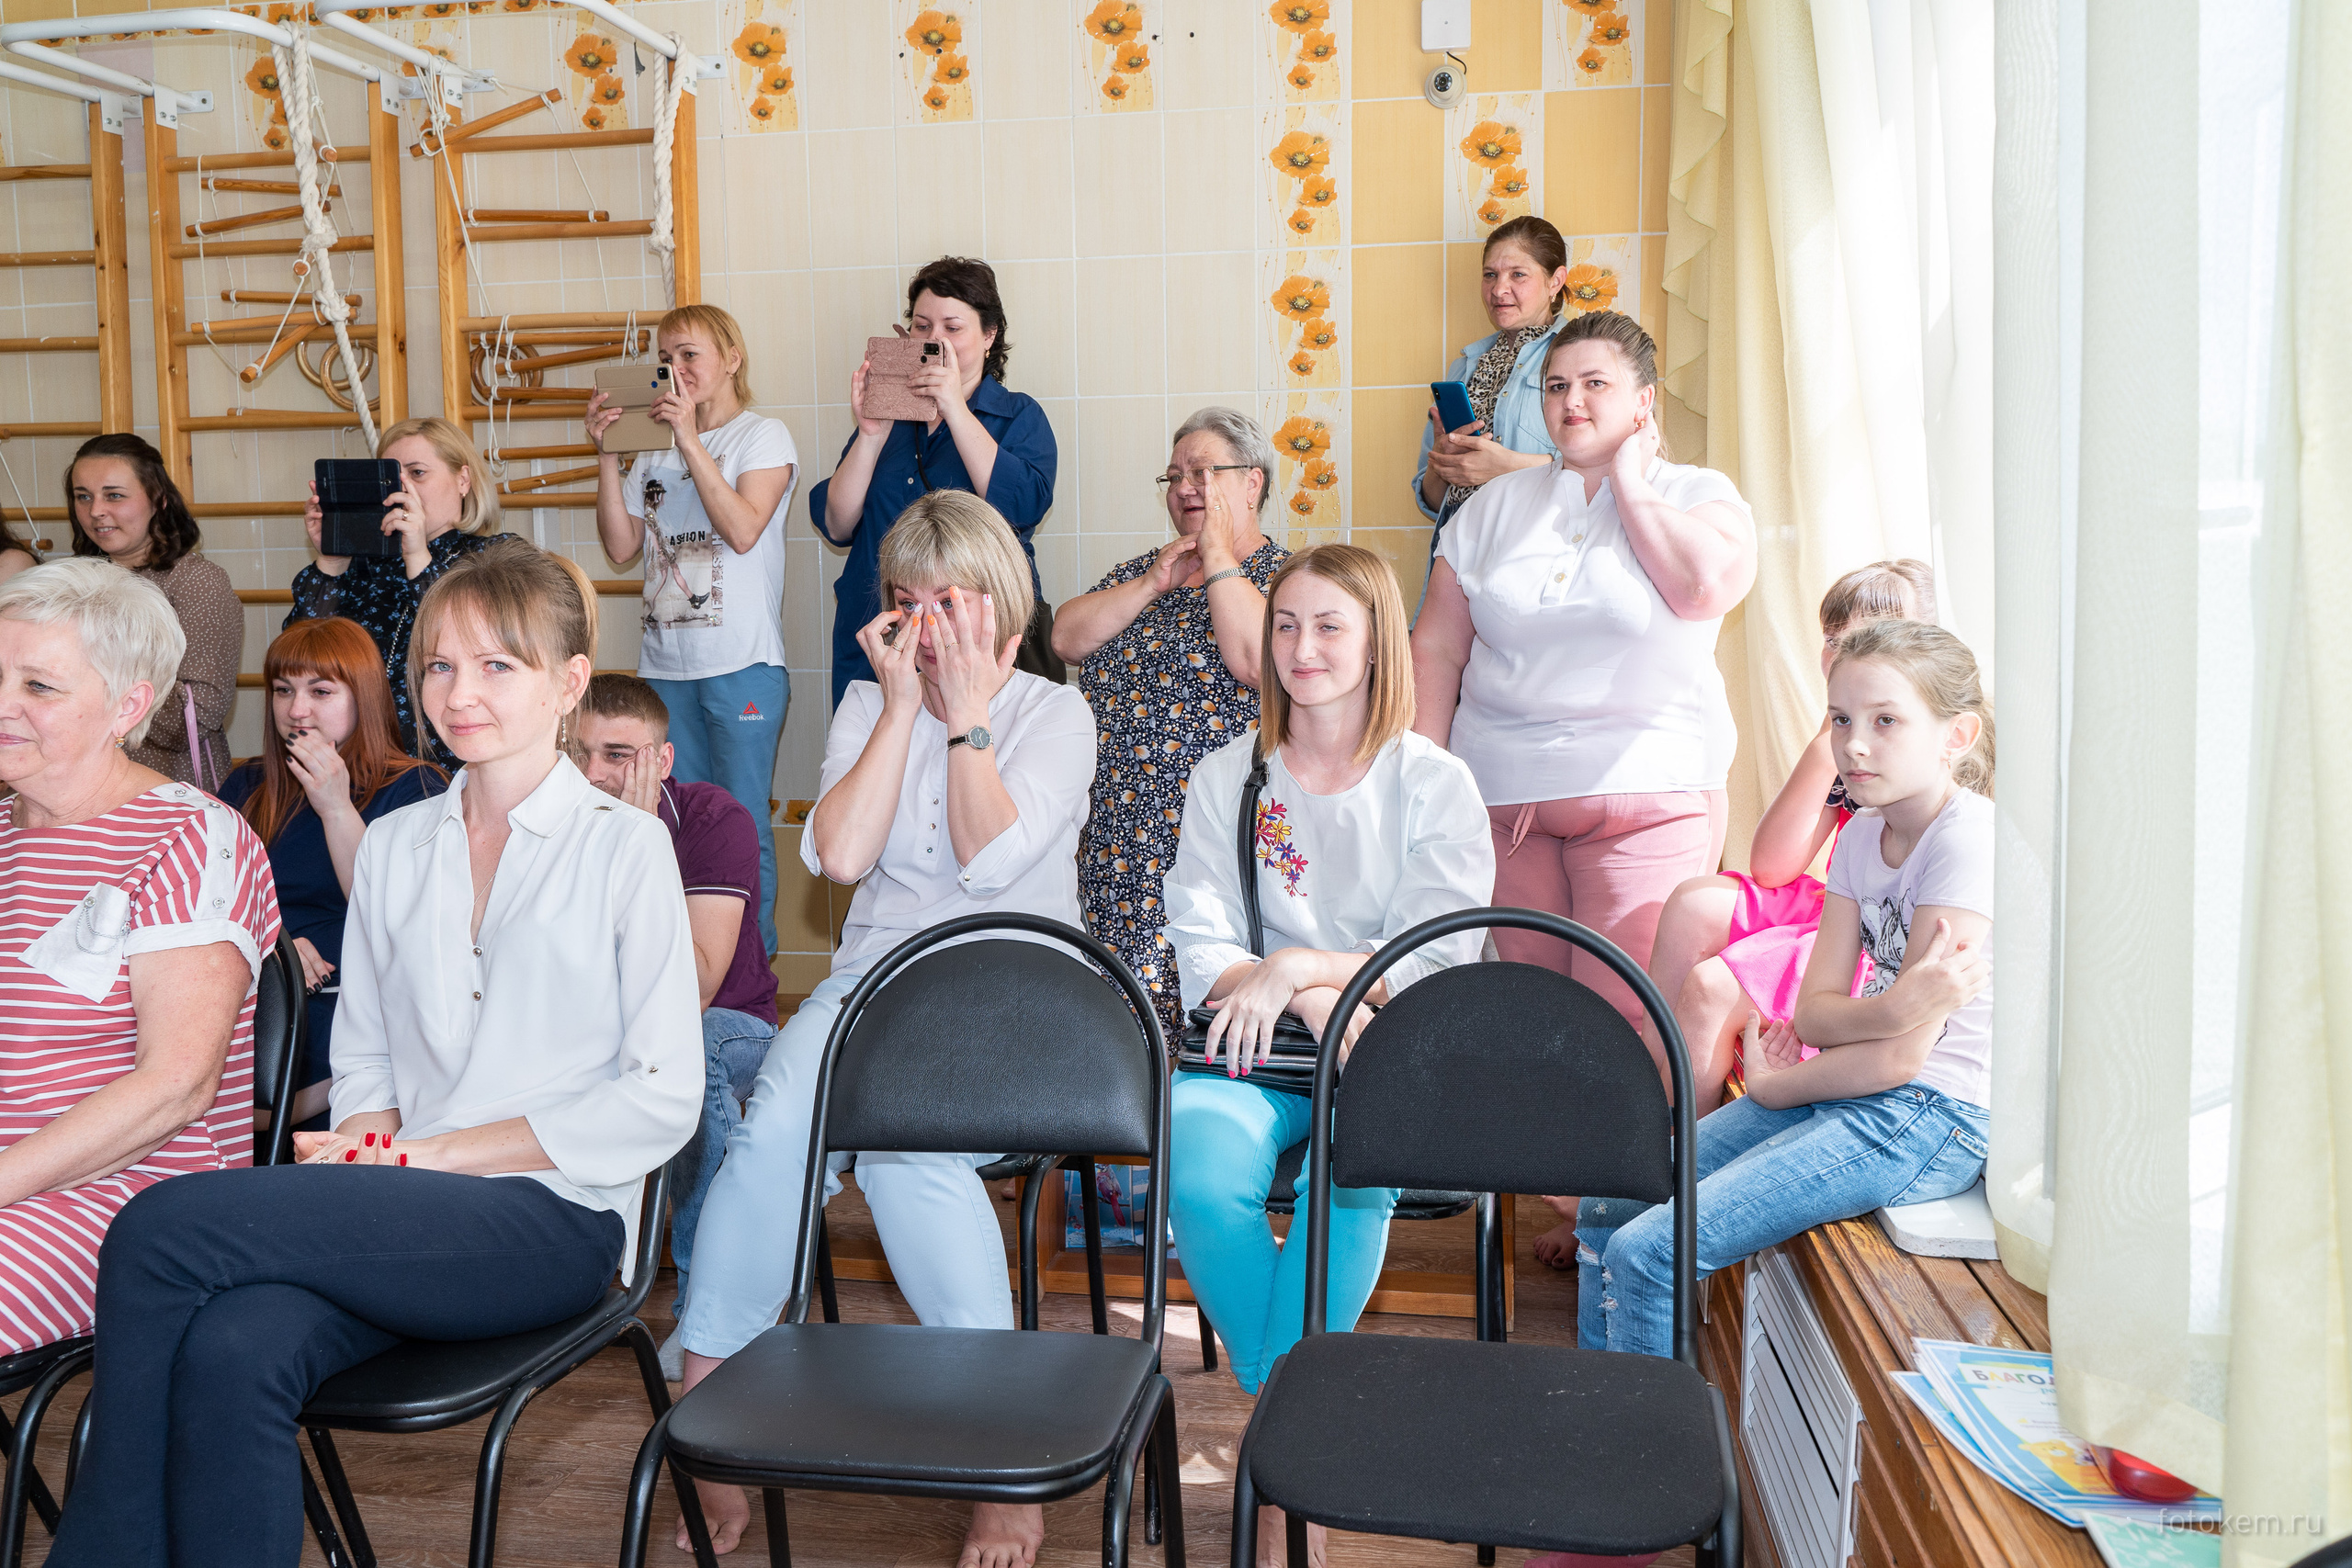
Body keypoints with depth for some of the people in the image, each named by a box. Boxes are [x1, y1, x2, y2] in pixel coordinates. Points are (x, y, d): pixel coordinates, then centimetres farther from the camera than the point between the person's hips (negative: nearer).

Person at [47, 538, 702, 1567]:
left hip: (552, 1220, -4)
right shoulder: (392, 845, 18)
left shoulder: (625, 847, 1)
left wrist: (435, 1153, -9)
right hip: (400, 1217, 4)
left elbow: (661, 1099, -5)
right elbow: (363, 1061, 18)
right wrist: (365, 1146, -6)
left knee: (161, 1231, -22)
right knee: (232, 1353, -31)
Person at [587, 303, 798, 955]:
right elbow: (621, 547, 9)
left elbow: (743, 529, -14)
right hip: (665, 663, 5)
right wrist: (606, 454, 1)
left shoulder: (763, 436, 1)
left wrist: (690, 438, -15)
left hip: (743, 664, -5)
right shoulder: (652, 447, 15)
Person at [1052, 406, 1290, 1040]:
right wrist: (1155, 581, -4)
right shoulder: (1140, 571, 19)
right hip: (1114, 837, 6)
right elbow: (1067, 638, 5)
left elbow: (1258, 661, -20)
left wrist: (1218, 556, -11)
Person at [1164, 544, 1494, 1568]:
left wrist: (1294, 968, -18)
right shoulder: (1226, 777, 12)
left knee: (1356, 1173, -35)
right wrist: (1324, 1012, -14)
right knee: (1198, 1173, -31)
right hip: (1257, 1052, 2)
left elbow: (1437, 961, -4)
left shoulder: (1434, 784, 5)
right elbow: (1201, 949, 3)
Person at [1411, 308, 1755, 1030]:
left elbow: (1707, 587, -17)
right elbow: (1437, 650, 12)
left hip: (1644, 793, -3)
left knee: (1624, 1017, -9)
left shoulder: (1700, 495, 6)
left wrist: (1630, 485, -4)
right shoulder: (1496, 506, 14)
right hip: (1501, 796, 3)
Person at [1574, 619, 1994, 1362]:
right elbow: (1814, 1013, 1)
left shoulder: (1968, 840, -18)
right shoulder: (1861, 835, 8)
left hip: (1931, 1120, -8)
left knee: (1649, 1254, -18)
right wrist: (1897, 1005, -22)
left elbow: (1900, 1058, -19)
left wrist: (1772, 1087, -3)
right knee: (1607, 1212, 6)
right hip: (1850, 1094, 9)